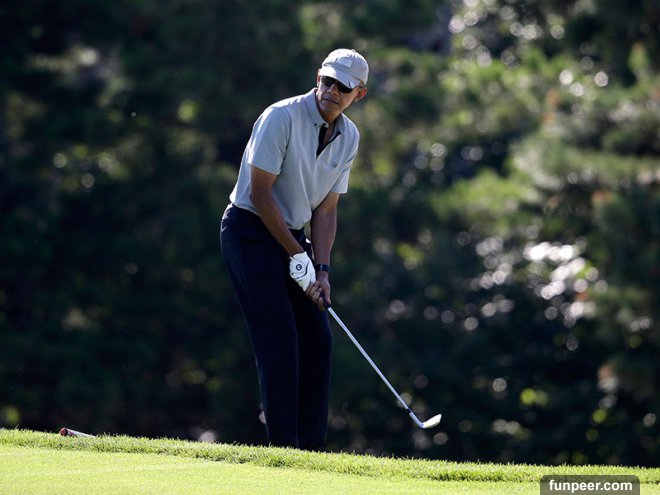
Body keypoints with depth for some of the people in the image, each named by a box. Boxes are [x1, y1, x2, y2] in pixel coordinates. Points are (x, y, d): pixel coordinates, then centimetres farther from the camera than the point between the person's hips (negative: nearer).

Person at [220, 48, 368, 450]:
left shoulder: (349, 137, 4)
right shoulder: (281, 118, -18)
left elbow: (326, 209, 8)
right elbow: (259, 194, -18)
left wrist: (322, 270, -4)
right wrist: (298, 256, -16)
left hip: (292, 236, 7)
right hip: (251, 231, -7)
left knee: (318, 340, 3)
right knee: (280, 341, -13)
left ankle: (311, 447, 8)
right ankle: (284, 444, -11)